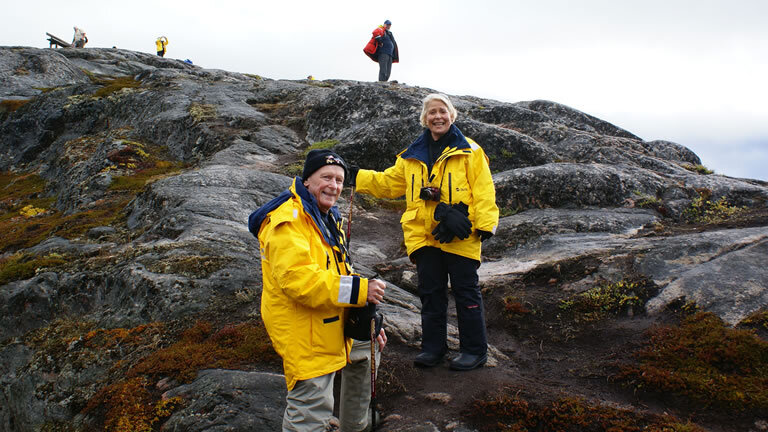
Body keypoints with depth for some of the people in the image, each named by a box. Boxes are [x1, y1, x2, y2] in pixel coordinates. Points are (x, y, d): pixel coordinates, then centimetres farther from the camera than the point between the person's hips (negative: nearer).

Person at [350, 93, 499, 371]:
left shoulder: (469, 151, -1)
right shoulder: (413, 156, 13)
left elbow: (483, 191, -5)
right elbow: (389, 182, 20)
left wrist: (485, 225, -13)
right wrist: (355, 175, 12)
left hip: (459, 236, -4)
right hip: (424, 236, 5)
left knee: (466, 293, 3)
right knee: (430, 294, 11)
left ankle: (475, 350, 15)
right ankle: (433, 348, 23)